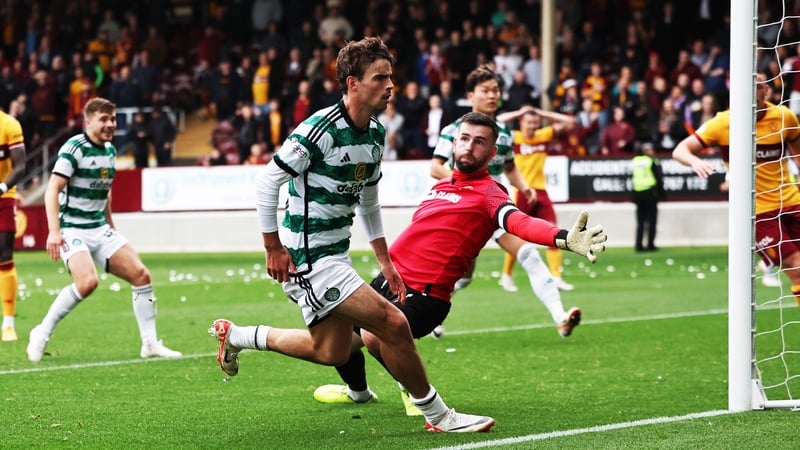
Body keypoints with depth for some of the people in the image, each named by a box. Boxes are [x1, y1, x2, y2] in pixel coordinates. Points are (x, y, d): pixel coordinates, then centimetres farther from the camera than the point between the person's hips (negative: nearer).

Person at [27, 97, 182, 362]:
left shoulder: (110, 150, 10)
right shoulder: (74, 148, -13)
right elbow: (52, 190, -20)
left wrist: (111, 228, 23)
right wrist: (54, 231, -29)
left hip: (100, 229, 8)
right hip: (72, 229, -8)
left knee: (141, 275, -3)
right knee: (88, 282, -29)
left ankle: (150, 343, 6)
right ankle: (42, 334, -11)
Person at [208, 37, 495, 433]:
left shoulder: (375, 133, 6)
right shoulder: (321, 129, -21)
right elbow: (268, 181, -18)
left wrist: (384, 259, 18)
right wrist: (273, 248, -17)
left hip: (334, 253, 10)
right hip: (308, 258, -10)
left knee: (331, 352, 18)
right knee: (393, 324, -14)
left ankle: (237, 336, 31)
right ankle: (437, 415, 0)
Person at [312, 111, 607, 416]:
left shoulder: (488, 193, -12)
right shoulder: (441, 186, 12)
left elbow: (520, 222, -31)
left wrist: (564, 238, -50)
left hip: (424, 296, -8)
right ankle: (357, 390, 48)